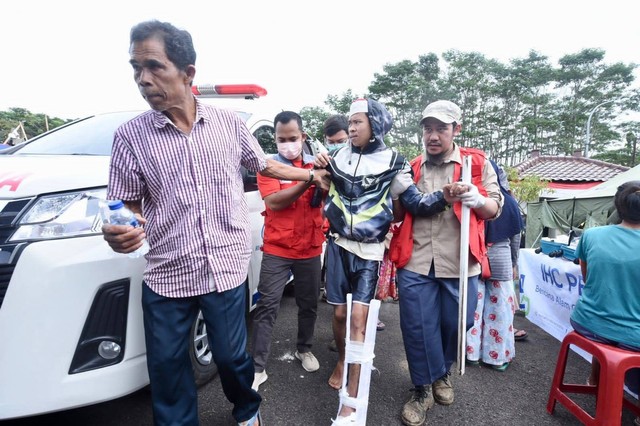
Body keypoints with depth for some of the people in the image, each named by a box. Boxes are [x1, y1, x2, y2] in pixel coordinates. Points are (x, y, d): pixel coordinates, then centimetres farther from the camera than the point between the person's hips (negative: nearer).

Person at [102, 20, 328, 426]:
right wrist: (119, 232, -21)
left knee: (232, 356, 15)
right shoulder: (131, 135, -4)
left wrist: (312, 174, 17)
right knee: (167, 367, 14)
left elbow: (265, 165, 14)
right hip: (166, 275, 1)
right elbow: (128, 205, 1)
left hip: (227, 268, 0)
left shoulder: (229, 123, -2)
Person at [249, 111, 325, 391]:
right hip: (277, 250, -3)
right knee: (267, 306, -1)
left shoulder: (316, 164, 6)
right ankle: (258, 368, 9)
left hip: (310, 250, 3)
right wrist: (308, 181, -25)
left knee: (309, 304, 15)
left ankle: (304, 349, 37)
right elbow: (274, 201, -17)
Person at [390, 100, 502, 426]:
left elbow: (494, 208, 4)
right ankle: (422, 389, 27)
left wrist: (476, 199, -16)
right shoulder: (411, 168, 10)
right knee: (417, 327, 4)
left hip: (459, 263, 0)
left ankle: (442, 373, 43)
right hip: (415, 263, 1)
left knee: (455, 323, 13)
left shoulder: (477, 163, 5)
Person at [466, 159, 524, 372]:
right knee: (500, 307, 9)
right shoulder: (508, 201, -3)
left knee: (473, 304, 9)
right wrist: (514, 263, 15)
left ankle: (472, 351, 19)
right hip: (500, 257, 1)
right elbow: (515, 236, 3)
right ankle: (498, 356, 19)